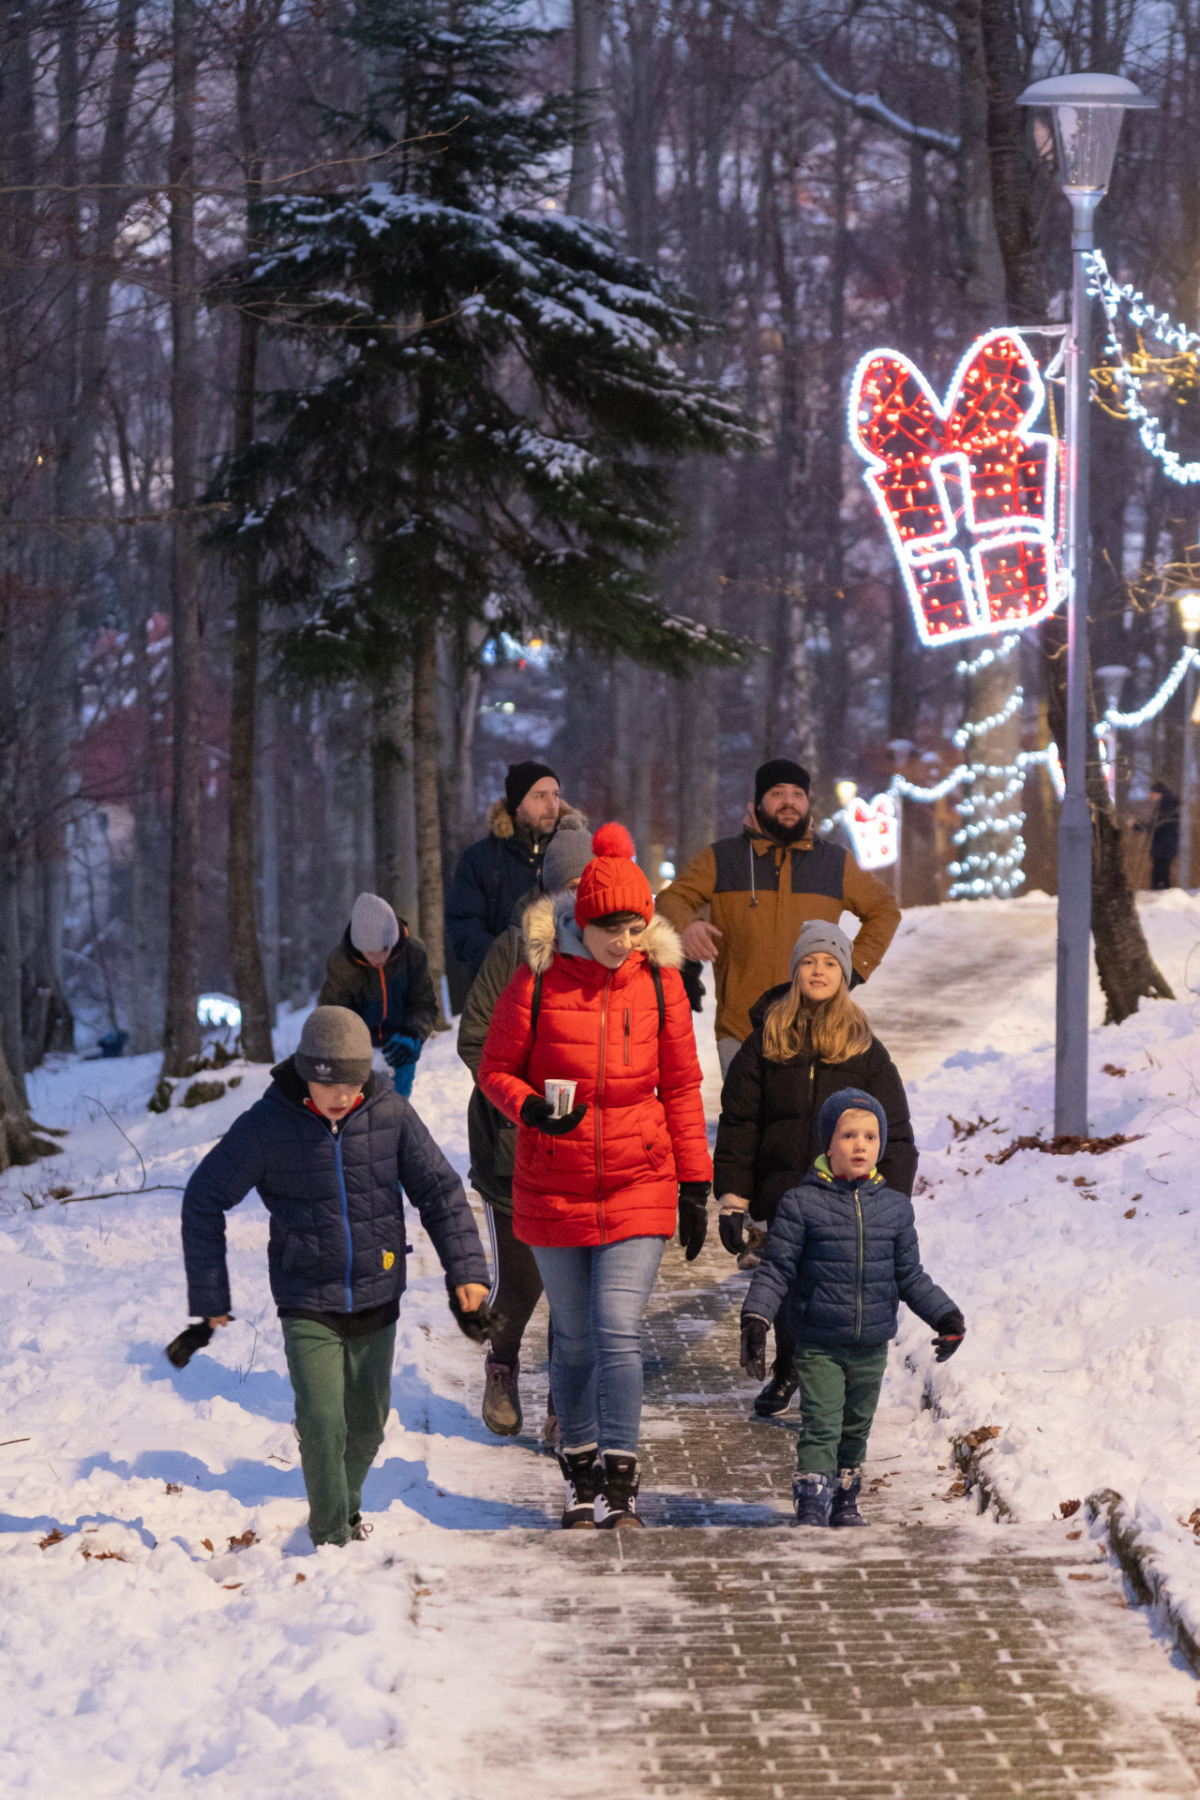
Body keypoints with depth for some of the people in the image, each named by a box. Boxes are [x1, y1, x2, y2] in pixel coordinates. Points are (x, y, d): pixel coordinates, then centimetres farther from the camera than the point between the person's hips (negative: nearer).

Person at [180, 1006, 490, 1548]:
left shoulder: (390, 1114, -7)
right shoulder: (267, 1125, -13)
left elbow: (439, 1189, 2)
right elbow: (203, 1200, -5)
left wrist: (466, 1267, -8)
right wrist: (209, 1295, -4)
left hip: (376, 1302, 3)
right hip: (308, 1308, -3)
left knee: (365, 1423, 16)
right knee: (321, 1422, -14)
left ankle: (346, 1505, 43)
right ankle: (331, 1537, 0)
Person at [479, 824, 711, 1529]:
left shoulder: (660, 982, -2)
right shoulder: (539, 979, -7)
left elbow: (682, 1087, 6)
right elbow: (497, 1068, 2)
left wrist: (695, 1182, 5)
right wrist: (531, 1108, -19)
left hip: (638, 1184, 0)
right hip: (554, 1188, 0)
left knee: (619, 1331, -12)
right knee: (575, 1336, 10)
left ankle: (621, 1487, -10)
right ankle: (583, 1474, 25)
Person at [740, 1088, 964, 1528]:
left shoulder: (894, 1208, 4)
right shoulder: (801, 1203, -7)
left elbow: (910, 1277, 11)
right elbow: (776, 1269, -7)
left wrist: (945, 1315, 3)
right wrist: (755, 1318, -17)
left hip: (871, 1348, 4)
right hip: (818, 1346, -4)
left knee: (856, 1429, 15)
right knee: (821, 1427, -11)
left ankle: (844, 1504, 29)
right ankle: (811, 1510, -11)